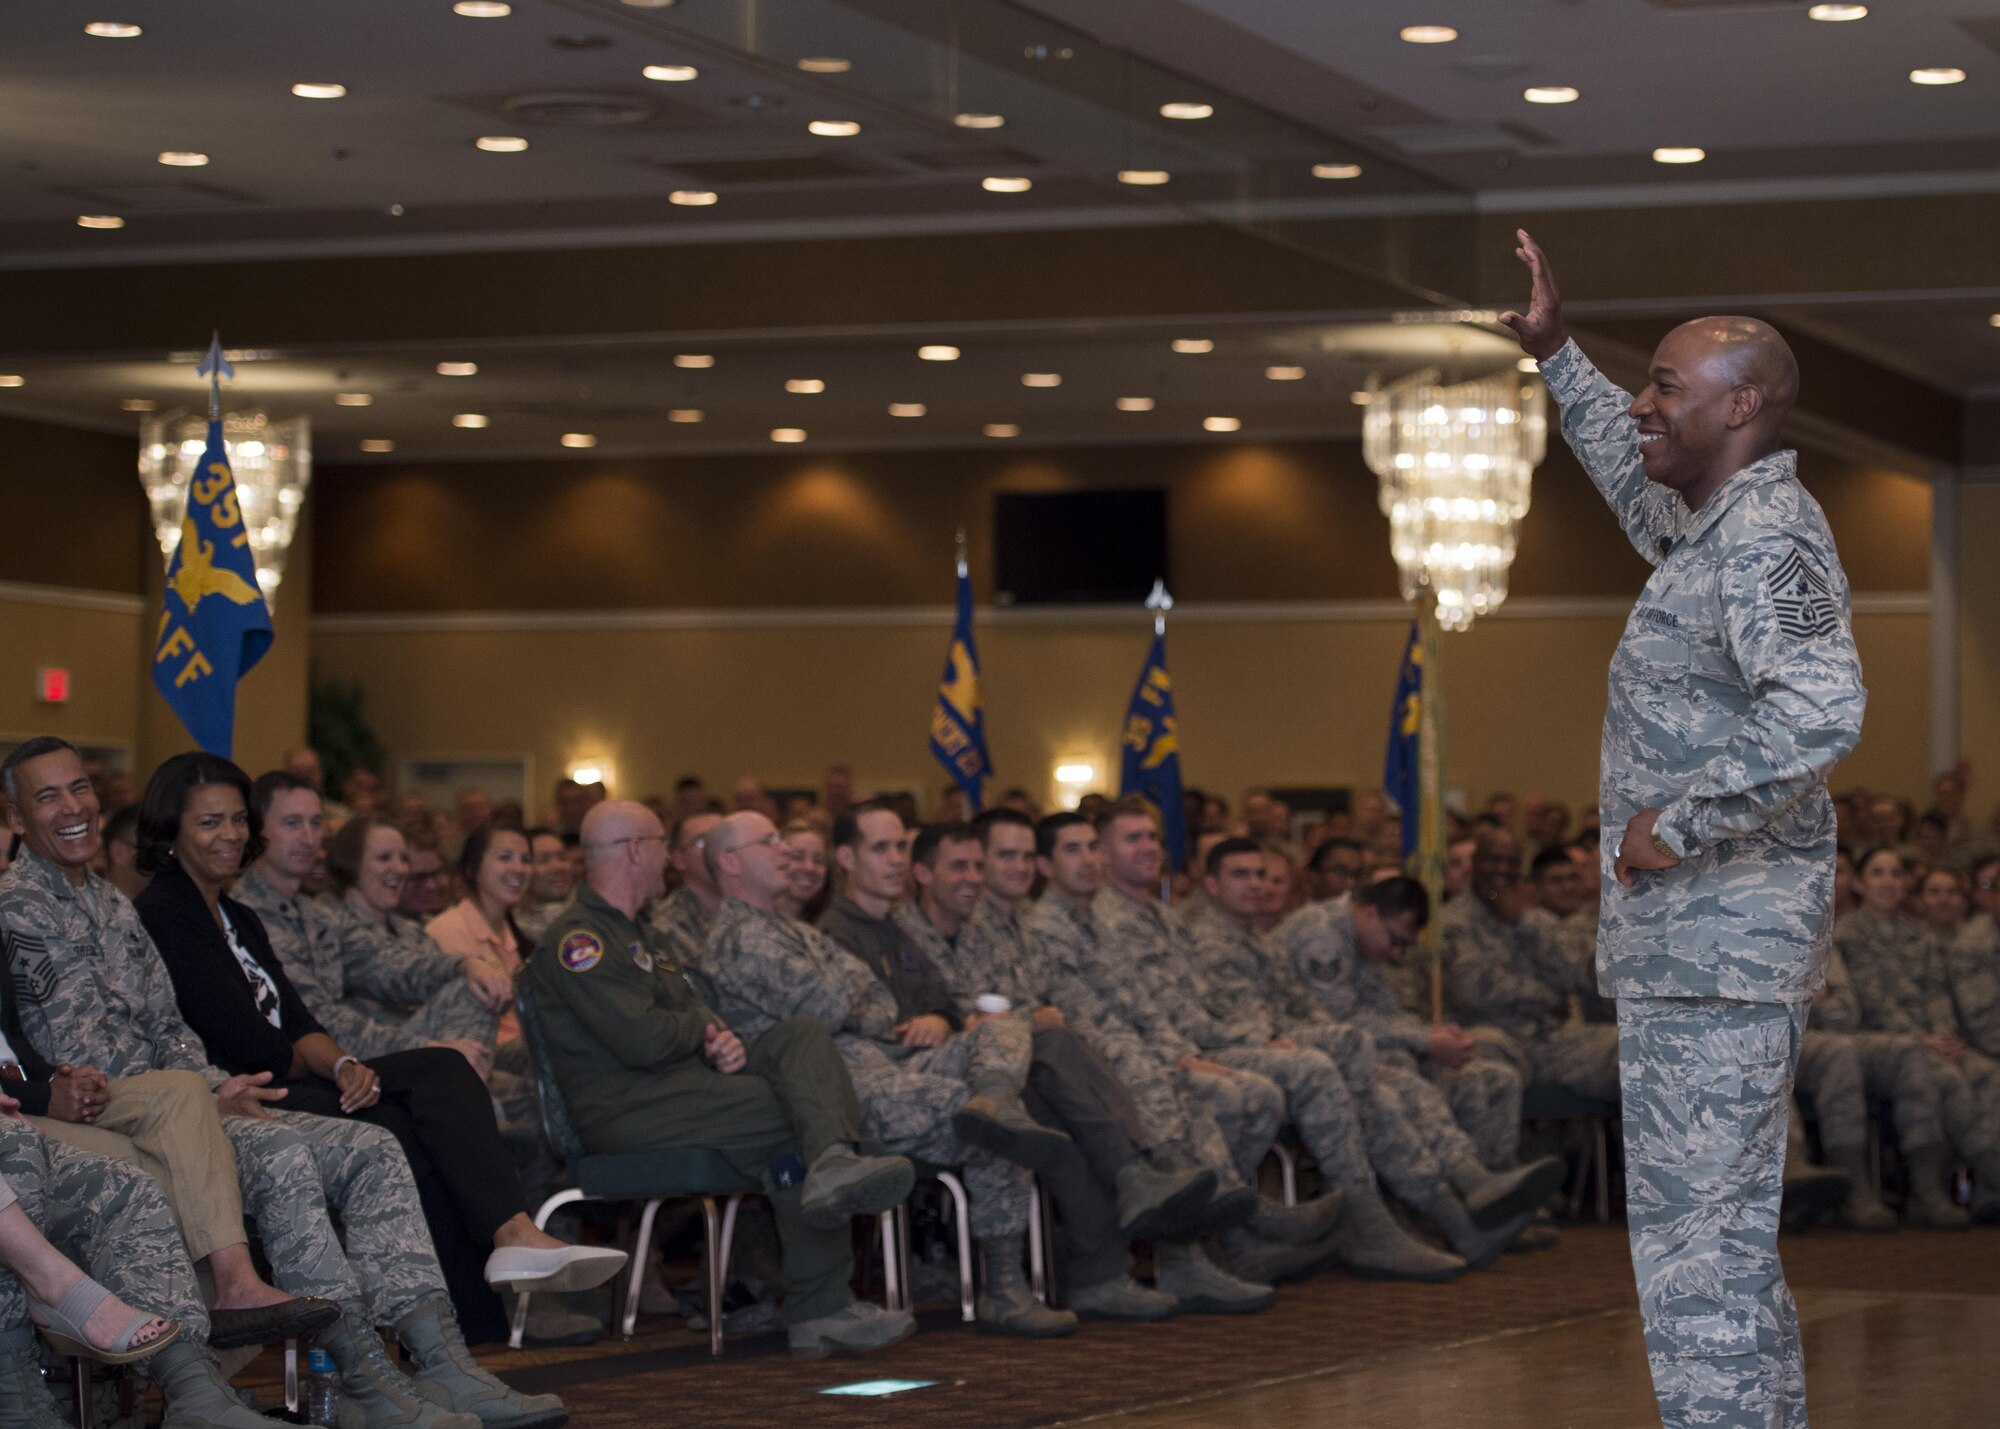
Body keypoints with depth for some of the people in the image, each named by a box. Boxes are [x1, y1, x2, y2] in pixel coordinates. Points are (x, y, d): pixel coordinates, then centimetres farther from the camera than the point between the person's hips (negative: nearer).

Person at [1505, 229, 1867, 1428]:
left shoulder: (1769, 540, -17)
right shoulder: (1719, 524, 15)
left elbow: (1823, 710, -33)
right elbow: (1642, 482, 39)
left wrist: (1681, 827, -25)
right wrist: (1558, 357, 38)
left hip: (1721, 939, -11)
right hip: (1694, 938, 11)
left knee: (1698, 1236, -10)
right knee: (1729, 1234, 16)